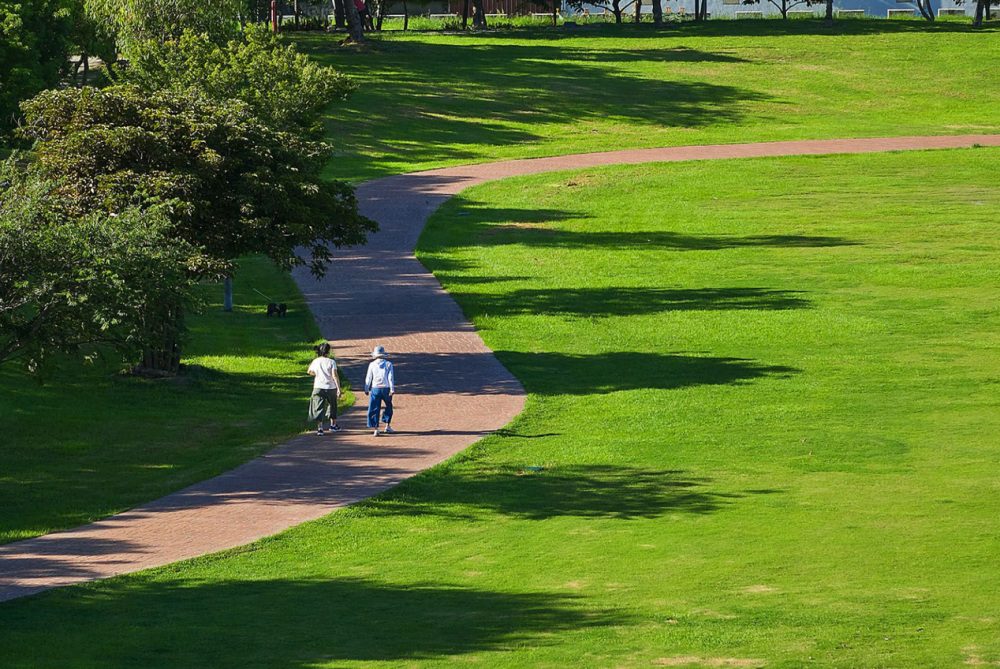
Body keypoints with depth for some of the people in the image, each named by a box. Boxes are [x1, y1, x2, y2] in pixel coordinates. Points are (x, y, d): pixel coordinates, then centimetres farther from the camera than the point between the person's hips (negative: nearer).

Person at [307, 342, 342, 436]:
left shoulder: (315, 362, 0)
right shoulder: (331, 362, -8)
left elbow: (310, 372, 16)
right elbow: (335, 375, -15)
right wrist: (338, 389, -14)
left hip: (318, 388, 1)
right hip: (331, 388, -1)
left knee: (319, 408, 0)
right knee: (332, 406, 21)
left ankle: (319, 428, -13)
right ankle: (333, 425, 33)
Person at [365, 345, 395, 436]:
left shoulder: (372, 365, 1)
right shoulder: (388, 364, 0)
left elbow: (368, 378, 3)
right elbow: (391, 377, -5)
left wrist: (366, 389, 11)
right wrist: (392, 389, -5)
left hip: (375, 389, 0)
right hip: (386, 388, 0)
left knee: (374, 409, 1)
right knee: (388, 406, 20)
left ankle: (375, 429, -7)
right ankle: (387, 426, 18)